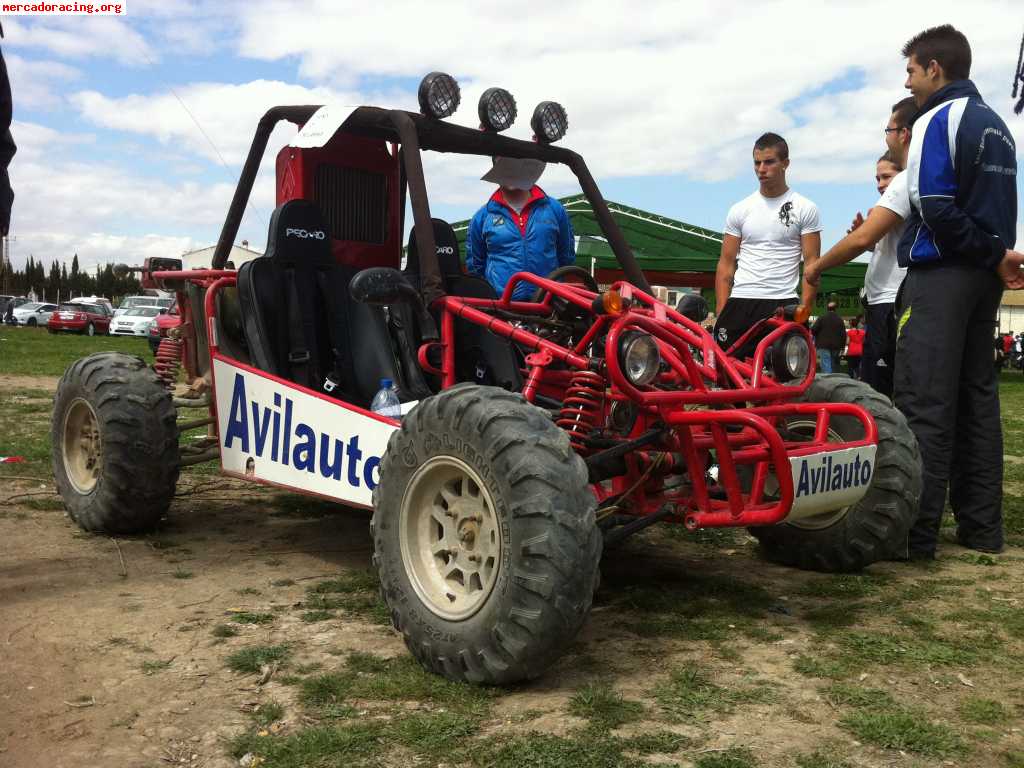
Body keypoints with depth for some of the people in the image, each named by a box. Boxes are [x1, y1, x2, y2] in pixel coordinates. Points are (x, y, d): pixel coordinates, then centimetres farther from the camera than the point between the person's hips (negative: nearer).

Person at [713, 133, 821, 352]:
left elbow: (811, 263, 1)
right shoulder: (739, 210, 12)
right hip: (740, 303, 2)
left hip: (783, 306, -2)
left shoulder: (805, 209, 5)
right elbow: (726, 264, 10)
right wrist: (720, 313, 2)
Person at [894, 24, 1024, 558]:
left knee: (923, 403, -10)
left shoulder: (937, 119, -8)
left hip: (940, 274, -9)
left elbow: (935, 205, -18)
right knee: (978, 399, 9)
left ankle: (915, 532, -11)